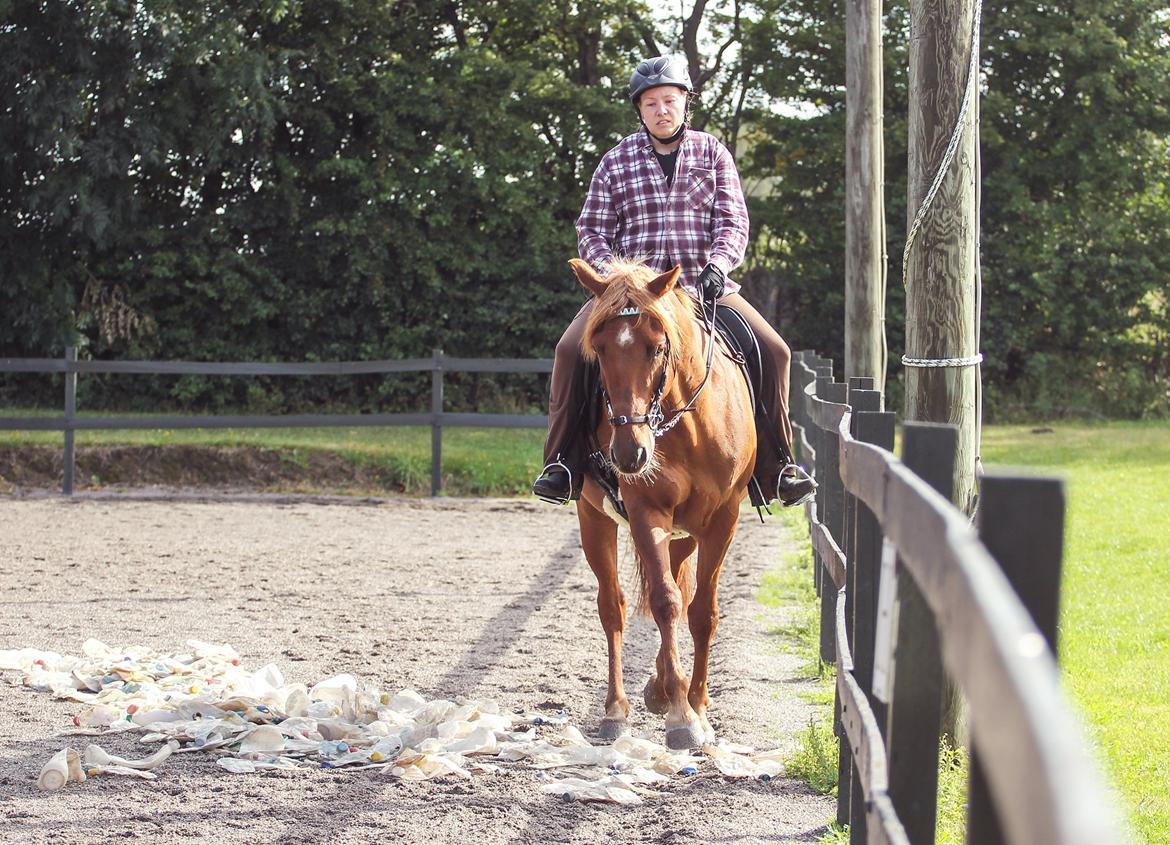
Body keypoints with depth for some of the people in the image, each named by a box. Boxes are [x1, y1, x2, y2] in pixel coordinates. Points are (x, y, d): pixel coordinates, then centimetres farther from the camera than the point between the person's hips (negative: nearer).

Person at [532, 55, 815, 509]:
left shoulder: (712, 153, 8)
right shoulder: (617, 161, 7)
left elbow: (733, 221, 2)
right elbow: (592, 231, 6)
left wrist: (717, 265, -18)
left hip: (703, 286, 1)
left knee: (774, 352, -16)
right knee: (571, 349, -24)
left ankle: (778, 466, -4)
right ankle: (562, 464, -14)